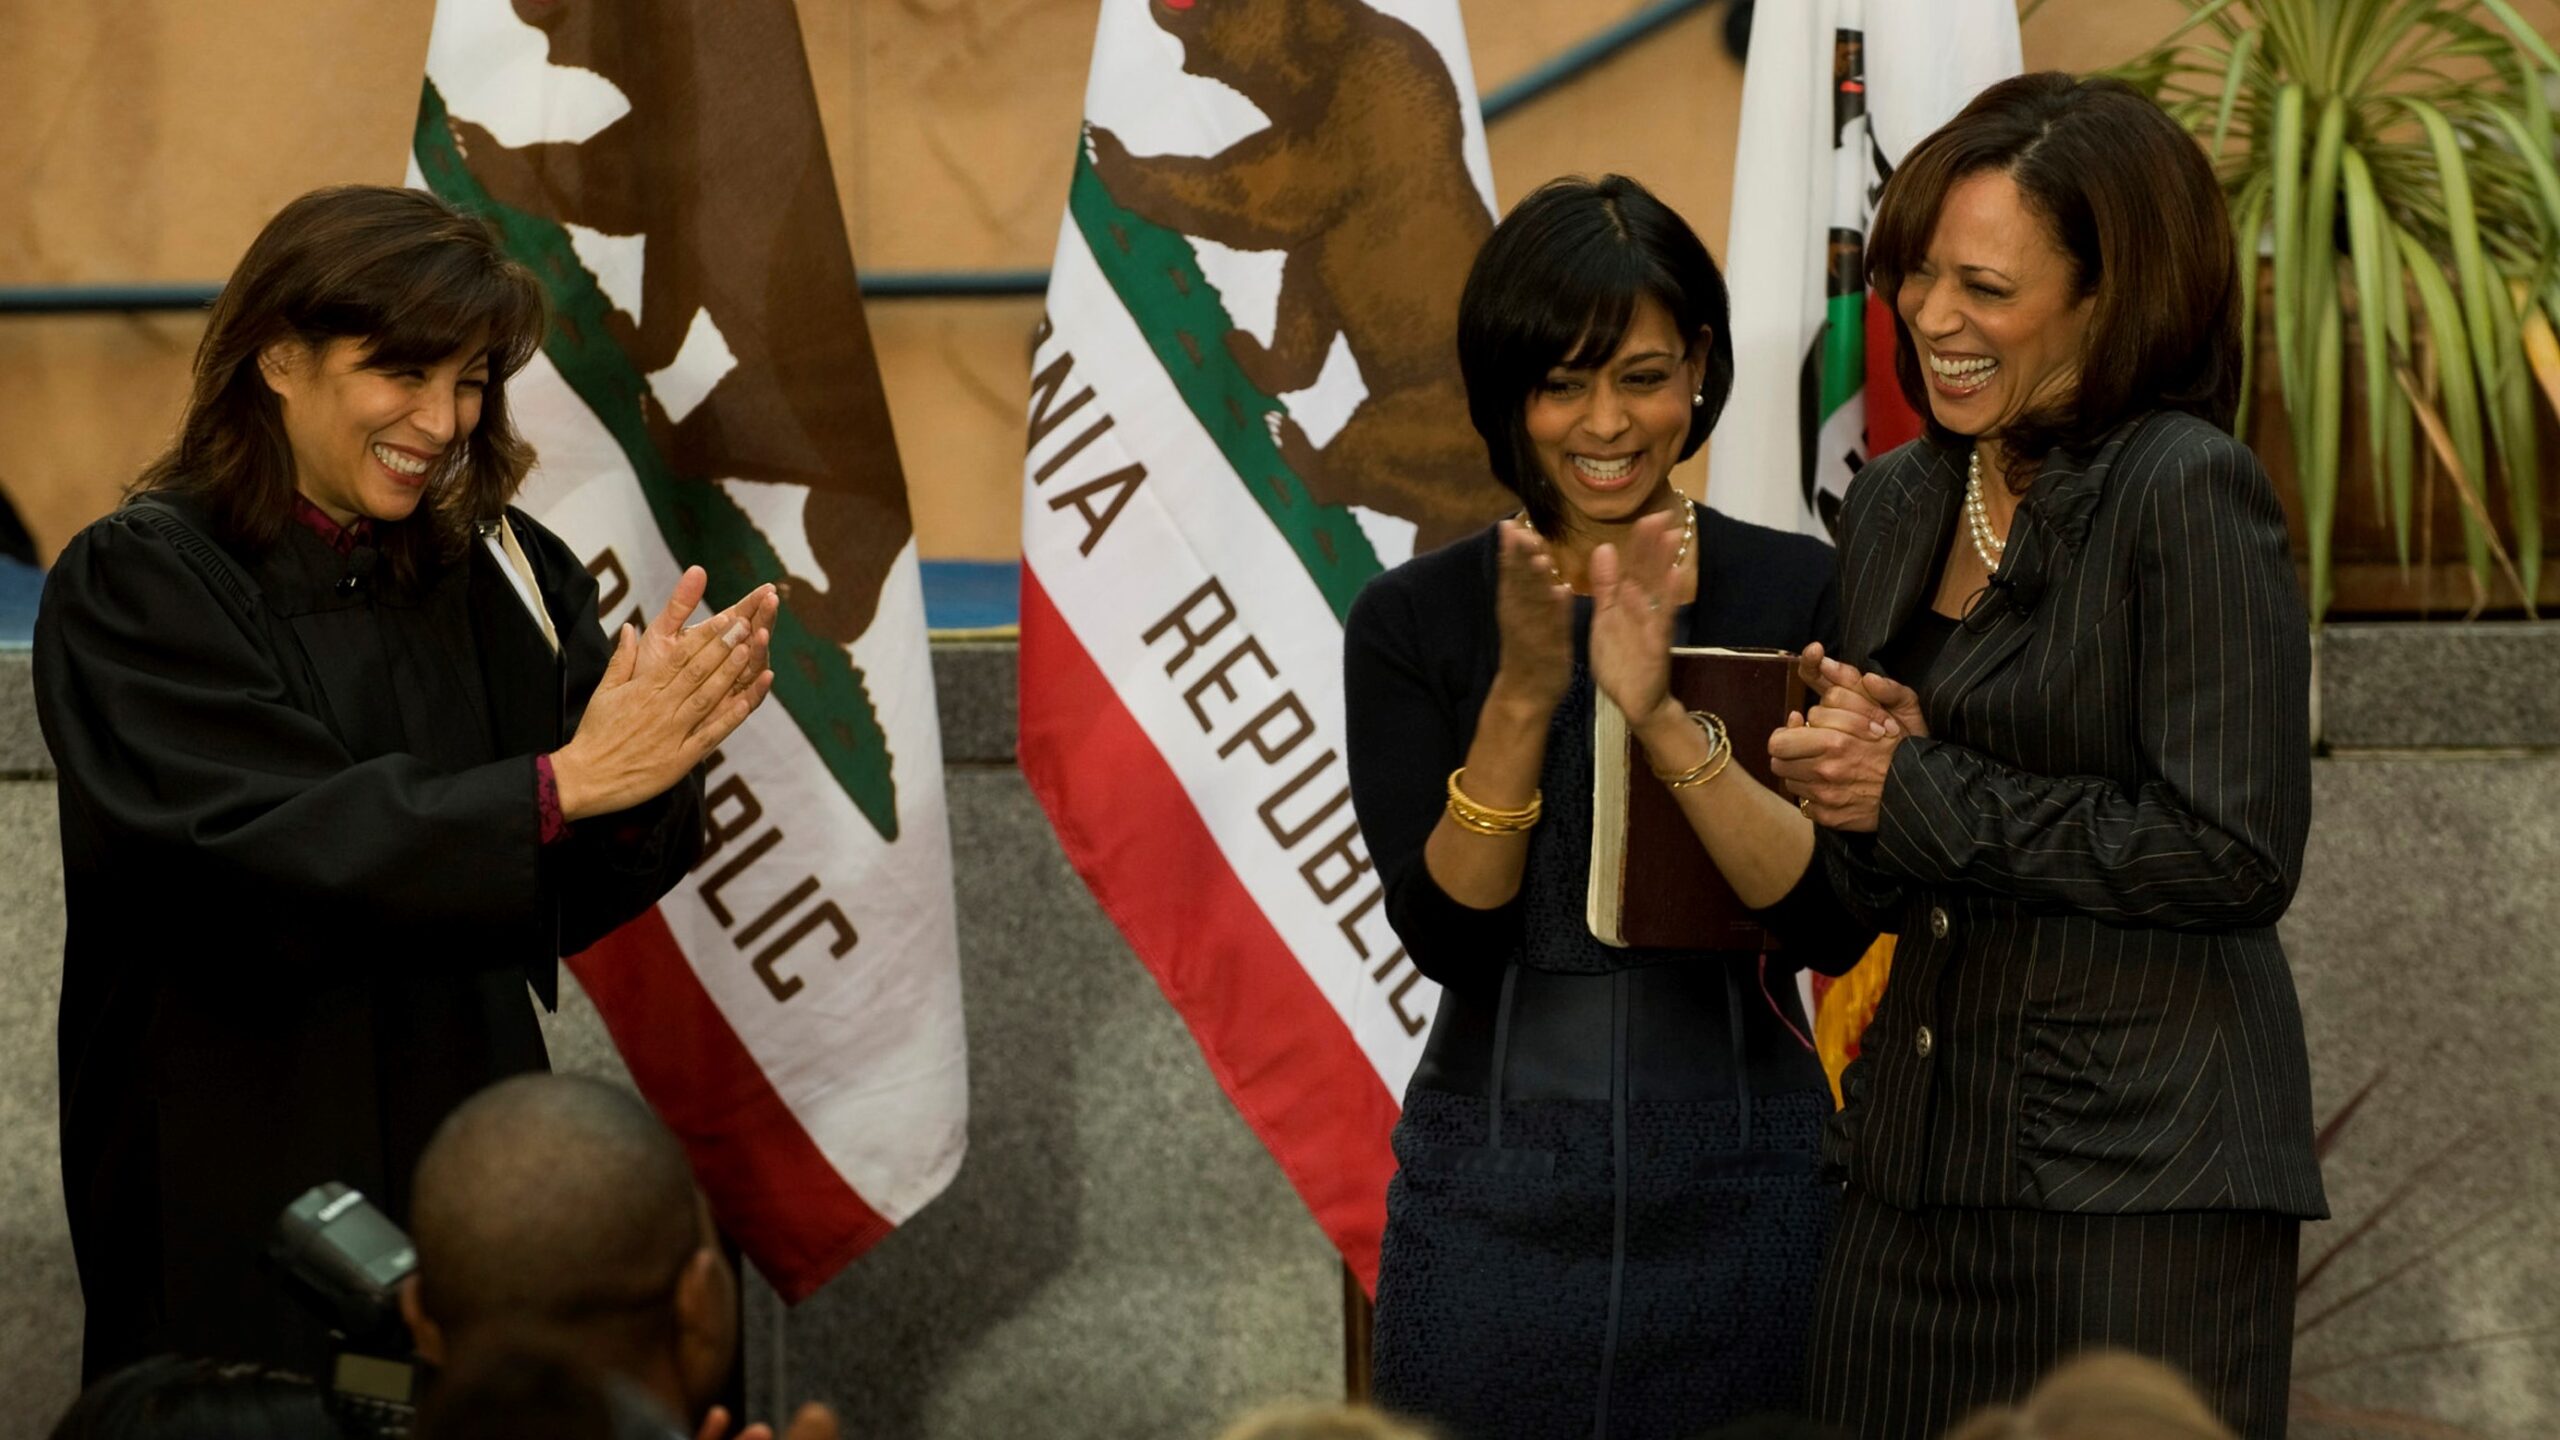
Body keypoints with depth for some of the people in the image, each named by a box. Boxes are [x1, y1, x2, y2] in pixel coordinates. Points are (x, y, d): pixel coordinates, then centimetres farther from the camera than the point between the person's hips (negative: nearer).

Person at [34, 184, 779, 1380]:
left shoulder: (494, 572, 5)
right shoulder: (137, 587, -9)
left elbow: (576, 898, 1)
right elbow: (278, 851, -22)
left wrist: (658, 754, -19)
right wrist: (566, 780, -28)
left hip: (466, 1145, 5)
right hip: (242, 1181, -4)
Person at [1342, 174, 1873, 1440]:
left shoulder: (1793, 594, -1)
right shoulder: (1414, 620, 0)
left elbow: (1833, 922, -11)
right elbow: (1442, 931, -8)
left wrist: (1661, 717, -23)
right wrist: (1522, 694, -20)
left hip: (1741, 1182, 0)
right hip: (1494, 1184, 0)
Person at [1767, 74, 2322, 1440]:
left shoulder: (2189, 492, -10)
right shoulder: (1894, 507, 13)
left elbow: (2235, 854, -16)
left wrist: (1921, 792, -13)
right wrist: (1870, 750, -4)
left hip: (2141, 1166, -7)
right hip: (1915, 1160, 7)